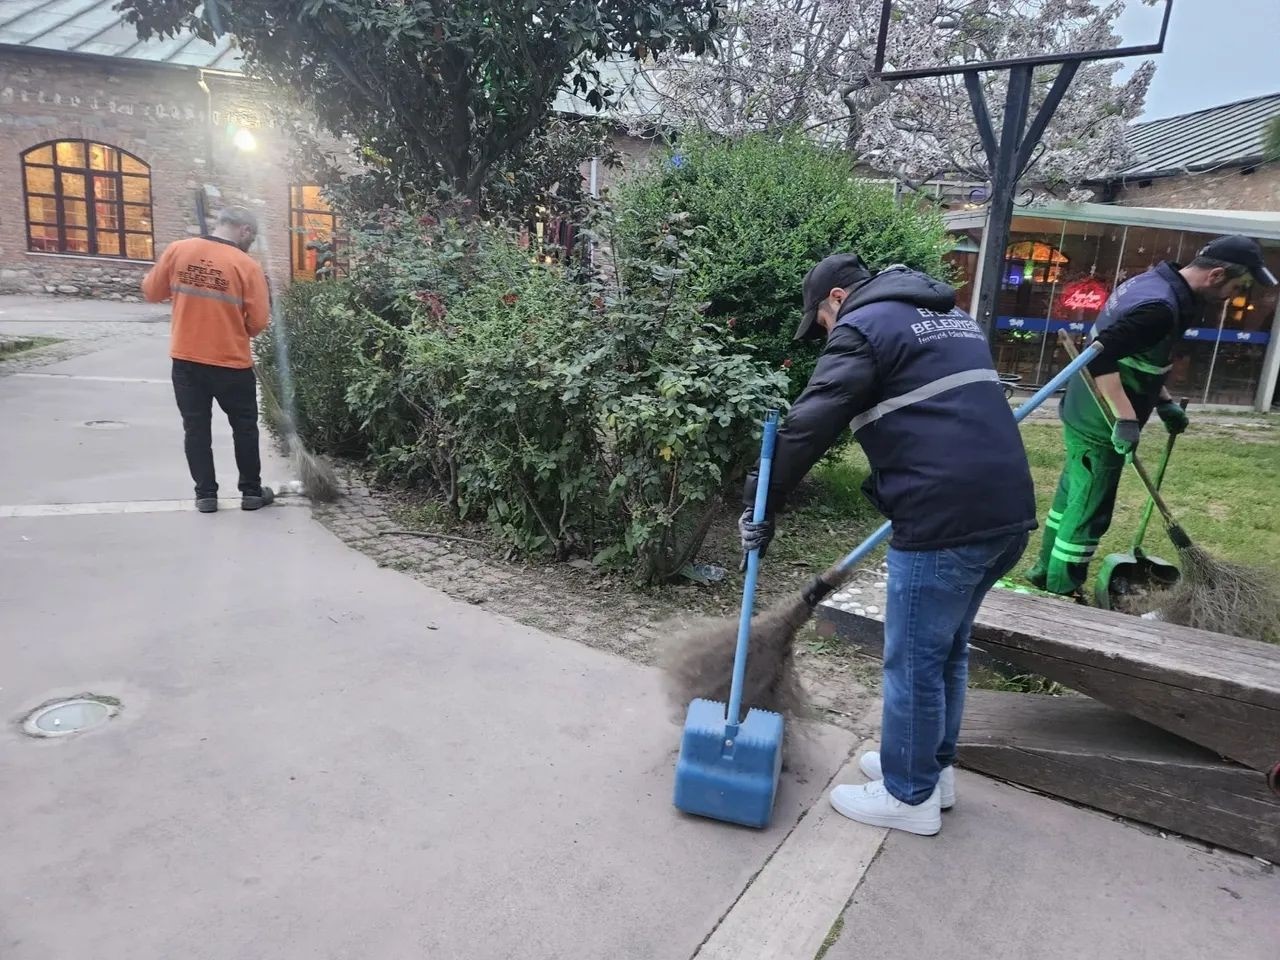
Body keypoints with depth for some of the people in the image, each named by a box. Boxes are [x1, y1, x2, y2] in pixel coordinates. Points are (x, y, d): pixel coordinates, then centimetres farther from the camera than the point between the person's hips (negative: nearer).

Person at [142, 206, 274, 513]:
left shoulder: (177, 250, -2)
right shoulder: (247, 265, -11)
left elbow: (152, 292, 8)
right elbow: (259, 322, -11)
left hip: (185, 359, 3)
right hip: (231, 363, -3)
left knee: (196, 428, 13)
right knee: (244, 427, 13)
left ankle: (205, 494, 17)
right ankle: (251, 492, 20)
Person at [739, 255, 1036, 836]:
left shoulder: (862, 327, -3)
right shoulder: (952, 316, 24)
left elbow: (809, 426, -11)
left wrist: (762, 505, -4)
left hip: (945, 520, -9)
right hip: (1007, 509, 9)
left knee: (914, 661, 6)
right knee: (949, 650, 22)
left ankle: (910, 796, 22)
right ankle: (932, 769, 37)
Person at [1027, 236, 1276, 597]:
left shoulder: (1153, 281, 9)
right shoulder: (1161, 306, -23)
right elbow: (1102, 357, -33)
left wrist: (1164, 401, 18)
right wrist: (1127, 419, -32)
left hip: (1085, 414, 10)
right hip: (1100, 425, -10)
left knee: (1071, 496, 20)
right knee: (1089, 513, 1)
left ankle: (1045, 571, 35)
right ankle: (1061, 594, 13)